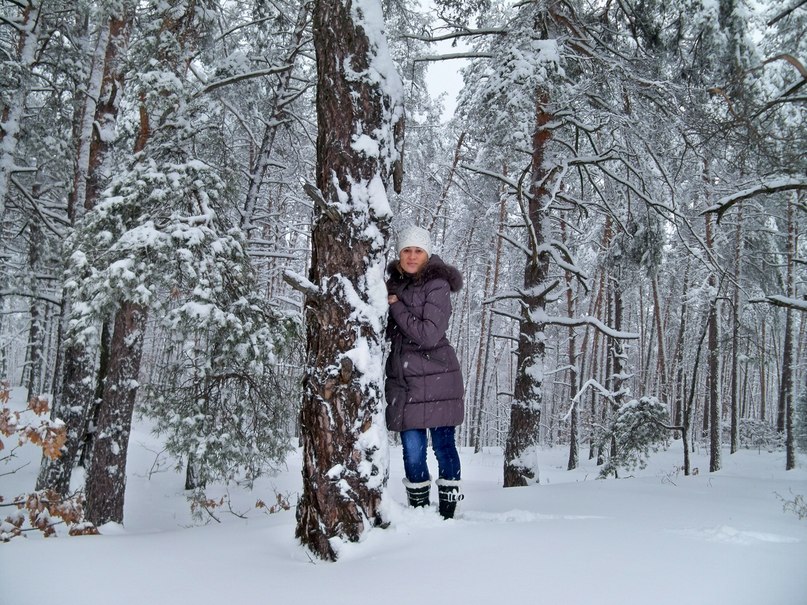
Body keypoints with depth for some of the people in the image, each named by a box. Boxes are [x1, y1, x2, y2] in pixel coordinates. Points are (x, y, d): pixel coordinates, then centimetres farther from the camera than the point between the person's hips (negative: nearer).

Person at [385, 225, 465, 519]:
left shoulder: (437, 286, -8)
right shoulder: (393, 283, 10)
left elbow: (429, 335, -18)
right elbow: (388, 330, 19)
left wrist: (396, 307, -12)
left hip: (435, 378, -5)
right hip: (402, 379, 5)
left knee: (443, 443, 3)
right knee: (412, 448, 6)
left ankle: (448, 511, 14)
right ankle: (419, 508, 19)